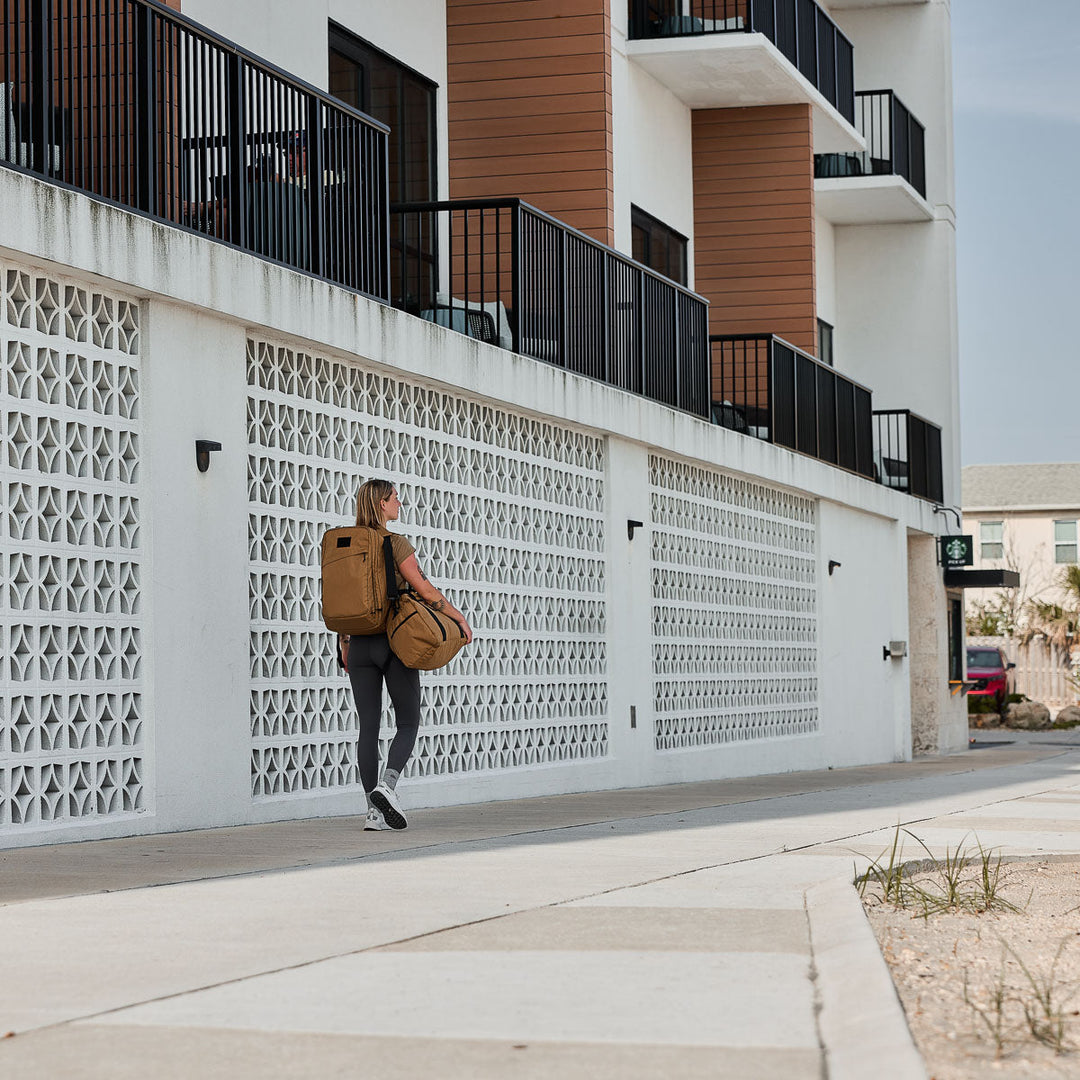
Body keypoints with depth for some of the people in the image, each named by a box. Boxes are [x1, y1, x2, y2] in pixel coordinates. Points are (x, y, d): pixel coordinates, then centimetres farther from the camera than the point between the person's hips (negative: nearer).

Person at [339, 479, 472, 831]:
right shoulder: (396, 543, -8)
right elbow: (425, 590, -10)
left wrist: (344, 645, 18)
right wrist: (460, 618, 0)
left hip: (360, 643, 5)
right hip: (394, 640, -5)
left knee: (368, 726, 5)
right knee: (408, 722, 6)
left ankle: (374, 810, 2)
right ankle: (387, 785, -18)